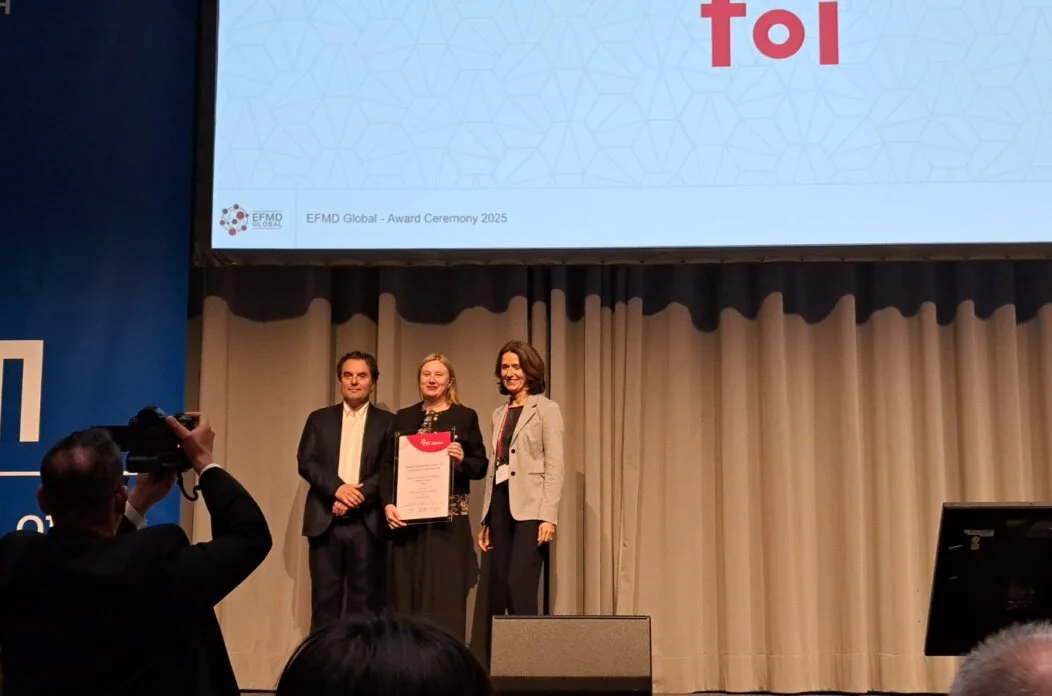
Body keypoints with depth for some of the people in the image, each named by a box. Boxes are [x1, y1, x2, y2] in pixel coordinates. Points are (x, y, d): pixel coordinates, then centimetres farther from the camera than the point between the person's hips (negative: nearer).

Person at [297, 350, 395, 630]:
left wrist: (356, 498, -13)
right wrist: (337, 488, -14)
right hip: (325, 521, 1)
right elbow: (306, 462, 2)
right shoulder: (319, 419, 13)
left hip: (367, 523, -1)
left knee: (365, 599, 1)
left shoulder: (387, 422, 7)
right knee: (325, 597, 2)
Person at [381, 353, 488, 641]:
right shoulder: (403, 417, 13)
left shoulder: (465, 417, 6)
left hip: (449, 518, -2)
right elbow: (389, 467, 7)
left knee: (446, 594, -4)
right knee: (408, 593, 3)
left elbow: (480, 467, 4)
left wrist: (462, 460, -17)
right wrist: (388, 504, -7)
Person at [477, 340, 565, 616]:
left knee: (519, 585, -15)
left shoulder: (546, 409, 0)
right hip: (500, 505, 6)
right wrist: (486, 520, 14)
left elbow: (554, 467, -7)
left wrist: (548, 517, -17)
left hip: (530, 509, -6)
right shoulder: (499, 414, 18)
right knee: (497, 590, 4)